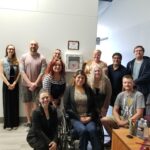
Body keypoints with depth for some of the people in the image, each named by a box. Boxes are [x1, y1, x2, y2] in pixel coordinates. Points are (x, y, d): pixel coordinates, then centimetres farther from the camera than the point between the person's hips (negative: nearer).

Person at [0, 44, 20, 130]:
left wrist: (14, 83, -10)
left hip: (15, 84, 2)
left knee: (15, 103, 6)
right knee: (7, 103, 3)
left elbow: (19, 73, 0)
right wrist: (8, 84, -13)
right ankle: (8, 124, 13)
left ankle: (15, 123, 17)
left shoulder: (16, 61, 4)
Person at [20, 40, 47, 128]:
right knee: (27, 102, 9)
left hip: (37, 85, -2)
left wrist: (35, 83, -13)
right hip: (26, 84, 2)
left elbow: (43, 72, -8)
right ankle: (29, 121, 23)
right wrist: (30, 83, -13)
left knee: (35, 103, 1)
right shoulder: (24, 57, 1)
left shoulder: (42, 58, -3)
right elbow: (22, 71, -4)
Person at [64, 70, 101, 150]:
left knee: (92, 130, -26)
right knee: (83, 130, -29)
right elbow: (67, 107, -3)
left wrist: (90, 116, -5)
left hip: (88, 117, 2)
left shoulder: (88, 89, 12)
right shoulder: (69, 89, 3)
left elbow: (93, 106, 12)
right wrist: (79, 117, -9)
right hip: (75, 118, -2)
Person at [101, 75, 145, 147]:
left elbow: (139, 114, -15)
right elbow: (115, 110, 3)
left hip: (133, 121, -4)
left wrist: (126, 122, -18)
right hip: (121, 118, 4)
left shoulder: (139, 95, -10)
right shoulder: (120, 95, 4)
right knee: (104, 120, -12)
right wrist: (119, 121, -15)